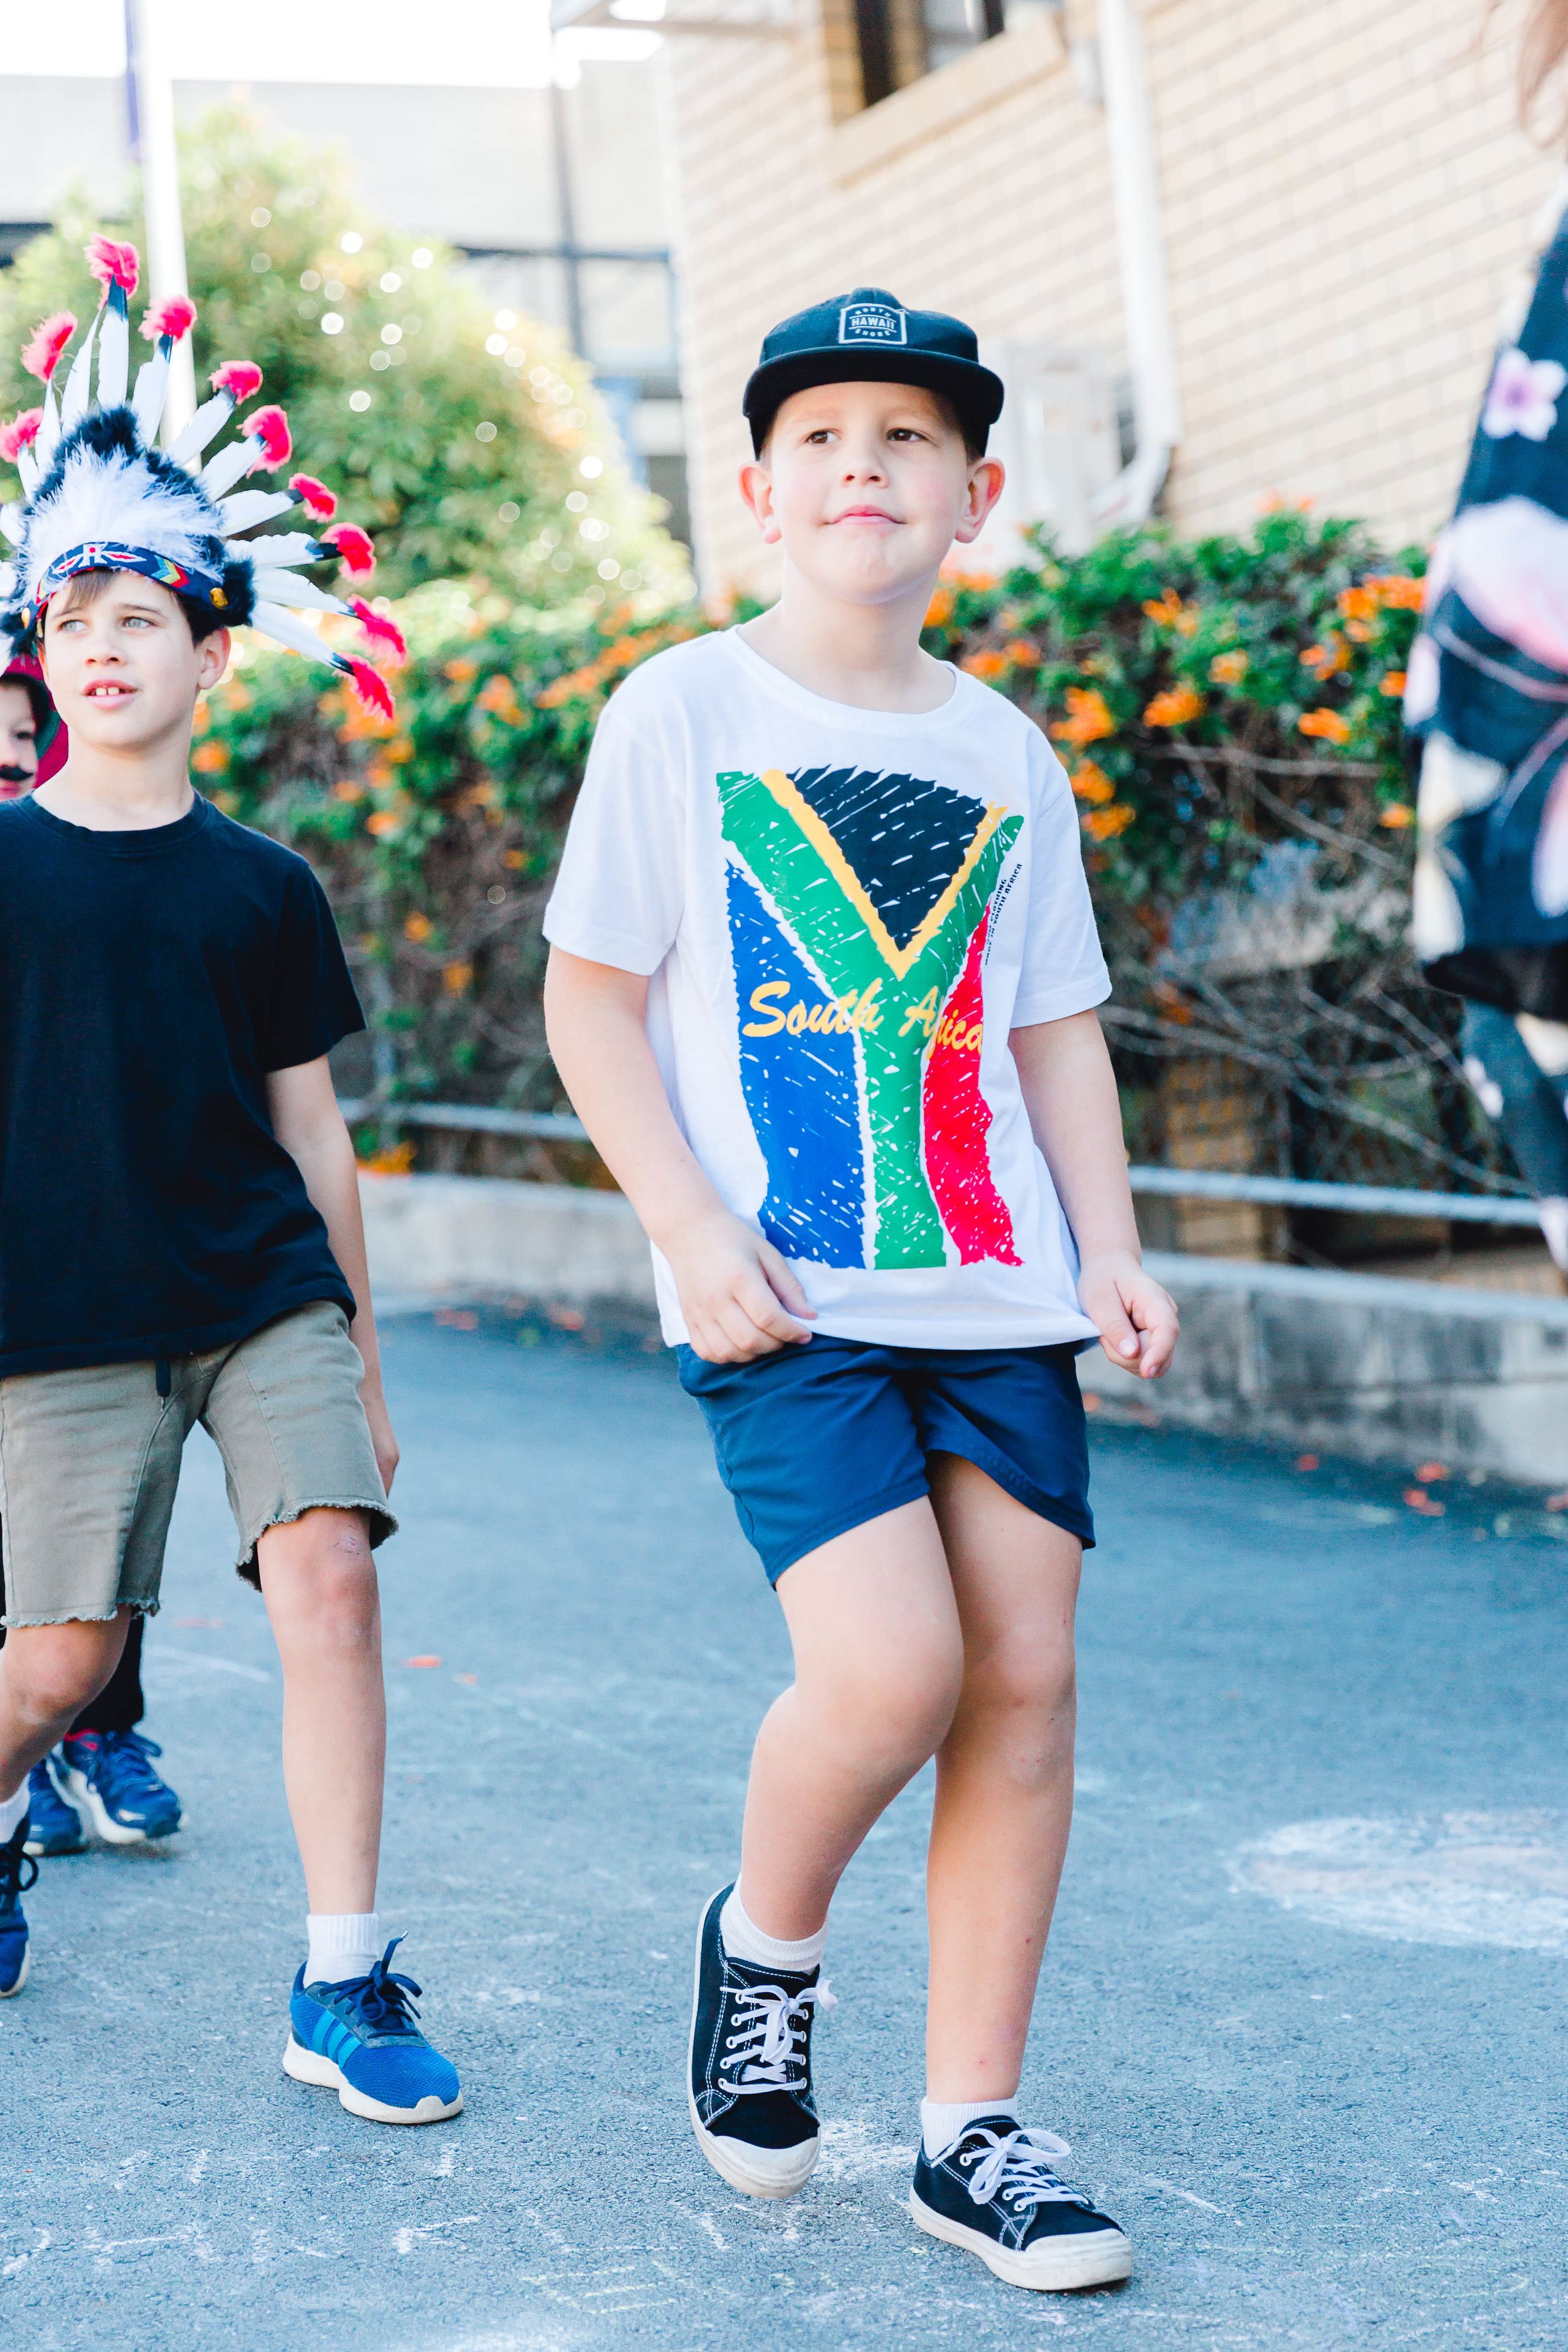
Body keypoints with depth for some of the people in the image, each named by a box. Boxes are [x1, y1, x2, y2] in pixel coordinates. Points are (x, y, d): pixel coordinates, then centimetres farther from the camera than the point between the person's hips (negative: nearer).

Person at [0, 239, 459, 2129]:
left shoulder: (262, 890, 7)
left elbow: (312, 1137, 12)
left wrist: (362, 1362, 14)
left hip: (264, 1293, 2)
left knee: (328, 1571, -16)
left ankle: (342, 1980, -7)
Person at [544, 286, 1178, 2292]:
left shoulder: (1006, 755, 13)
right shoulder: (681, 713, 1)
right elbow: (591, 1000, 0)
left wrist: (1112, 1250, 5)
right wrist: (696, 1232, -11)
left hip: (997, 1295, 5)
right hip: (783, 1302, -4)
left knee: (1025, 1681, 0)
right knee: (889, 1668, -19)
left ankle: (971, 2132, 13)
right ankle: (762, 1942, 13)